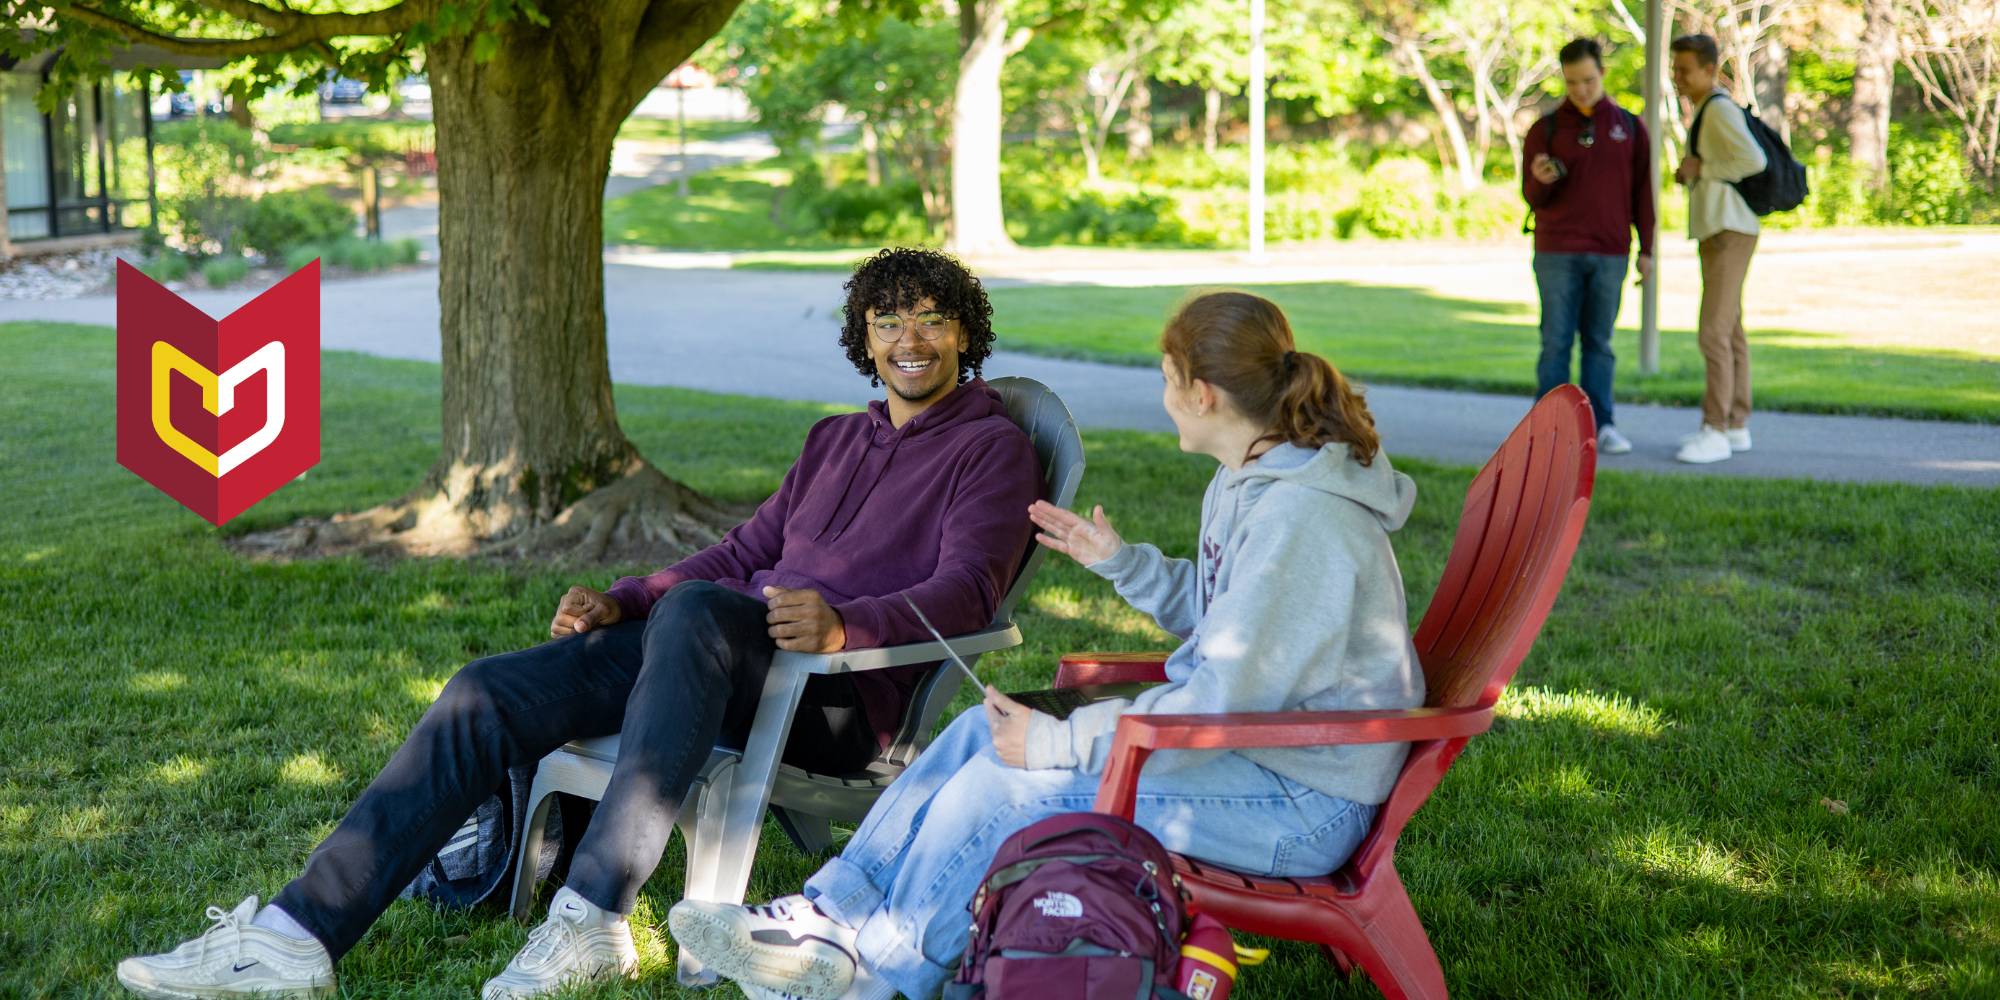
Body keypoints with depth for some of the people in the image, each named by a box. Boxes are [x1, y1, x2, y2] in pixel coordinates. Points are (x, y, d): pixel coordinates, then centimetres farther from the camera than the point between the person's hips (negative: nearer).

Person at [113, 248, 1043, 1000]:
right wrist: (620, 601, 11)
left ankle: (593, 923, -41)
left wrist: (846, 622, -29)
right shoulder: (836, 439, 28)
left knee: (695, 611, -39)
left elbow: (965, 591, -11)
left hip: (839, 693, -7)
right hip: (723, 655, 7)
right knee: (489, 691, -12)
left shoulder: (992, 448, 5)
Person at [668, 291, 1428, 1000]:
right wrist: (1121, 563, 10)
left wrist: (1056, 743, -22)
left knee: (1007, 784, -17)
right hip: (1249, 741, 10)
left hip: (1299, 801, -10)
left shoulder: (1299, 518, -25)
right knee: (984, 730, 4)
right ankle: (835, 913, 8)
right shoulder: (1253, 482, 8)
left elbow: (1225, 702, -27)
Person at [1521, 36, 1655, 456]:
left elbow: (1642, 193, 11)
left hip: (1610, 254, 1)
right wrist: (1541, 180, -18)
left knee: (1599, 342, 4)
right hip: (1557, 253, -1)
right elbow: (1532, 197, 5)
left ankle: (1601, 425, 8)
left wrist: (1646, 250, 7)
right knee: (1556, 340, -2)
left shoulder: (1630, 127, 9)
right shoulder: (1546, 129, 5)